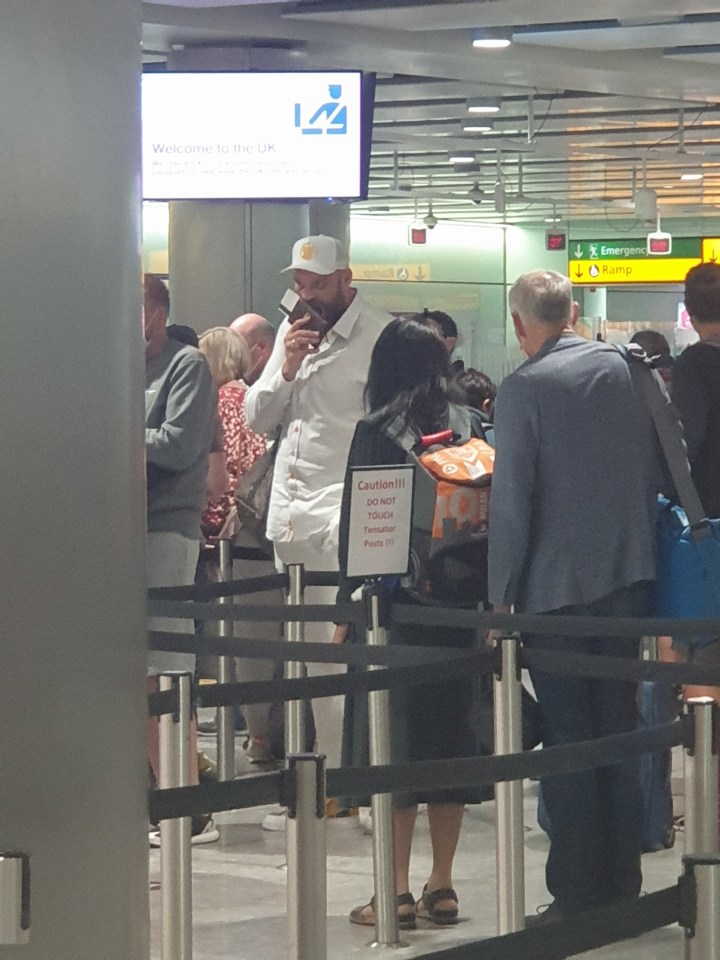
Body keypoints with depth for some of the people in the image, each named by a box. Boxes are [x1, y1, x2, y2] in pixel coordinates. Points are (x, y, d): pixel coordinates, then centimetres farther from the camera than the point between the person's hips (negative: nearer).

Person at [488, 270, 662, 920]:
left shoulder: (524, 389, -12)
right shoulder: (625, 368, 4)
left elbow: (511, 501, -13)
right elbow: (654, 471, 10)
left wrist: (501, 597, -6)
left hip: (558, 586, -5)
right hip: (630, 575, 5)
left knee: (568, 740, 0)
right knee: (620, 730, 12)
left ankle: (576, 892, 2)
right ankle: (622, 882, 17)